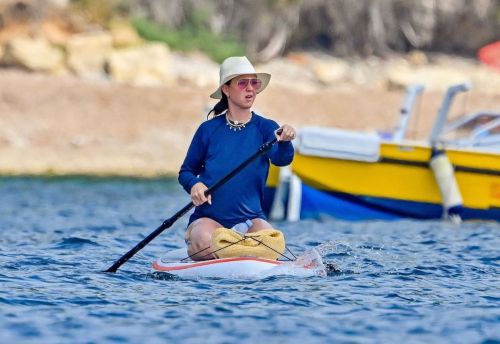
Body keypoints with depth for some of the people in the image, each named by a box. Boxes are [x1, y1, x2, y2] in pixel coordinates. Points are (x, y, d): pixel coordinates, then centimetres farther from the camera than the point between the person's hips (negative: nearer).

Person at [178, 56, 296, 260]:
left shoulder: (265, 128, 3)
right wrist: (194, 185, -13)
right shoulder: (208, 130, 3)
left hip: (251, 219, 1)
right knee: (207, 244, -35)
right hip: (208, 218, -1)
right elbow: (186, 171, 10)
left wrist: (284, 142, -41)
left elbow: (280, 159, -18)